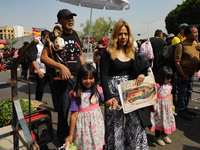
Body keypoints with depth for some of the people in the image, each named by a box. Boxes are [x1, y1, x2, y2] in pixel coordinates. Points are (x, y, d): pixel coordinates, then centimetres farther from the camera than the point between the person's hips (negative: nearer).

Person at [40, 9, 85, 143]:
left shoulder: (75, 35, 12)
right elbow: (43, 57, -11)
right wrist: (61, 67, -22)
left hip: (78, 78, 5)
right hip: (63, 78, -5)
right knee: (64, 109, 4)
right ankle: (63, 137, 27)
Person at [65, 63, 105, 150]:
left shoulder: (97, 90, -5)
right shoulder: (77, 94, -16)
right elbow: (74, 115, -14)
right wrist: (71, 135, -10)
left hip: (97, 123, 4)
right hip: (83, 123, -3)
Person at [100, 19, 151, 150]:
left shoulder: (132, 52, 8)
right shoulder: (108, 53, -6)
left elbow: (144, 65, 15)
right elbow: (103, 75, -11)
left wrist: (142, 73, -10)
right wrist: (108, 96, -21)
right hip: (114, 91, -4)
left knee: (136, 122, 7)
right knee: (116, 124, 7)